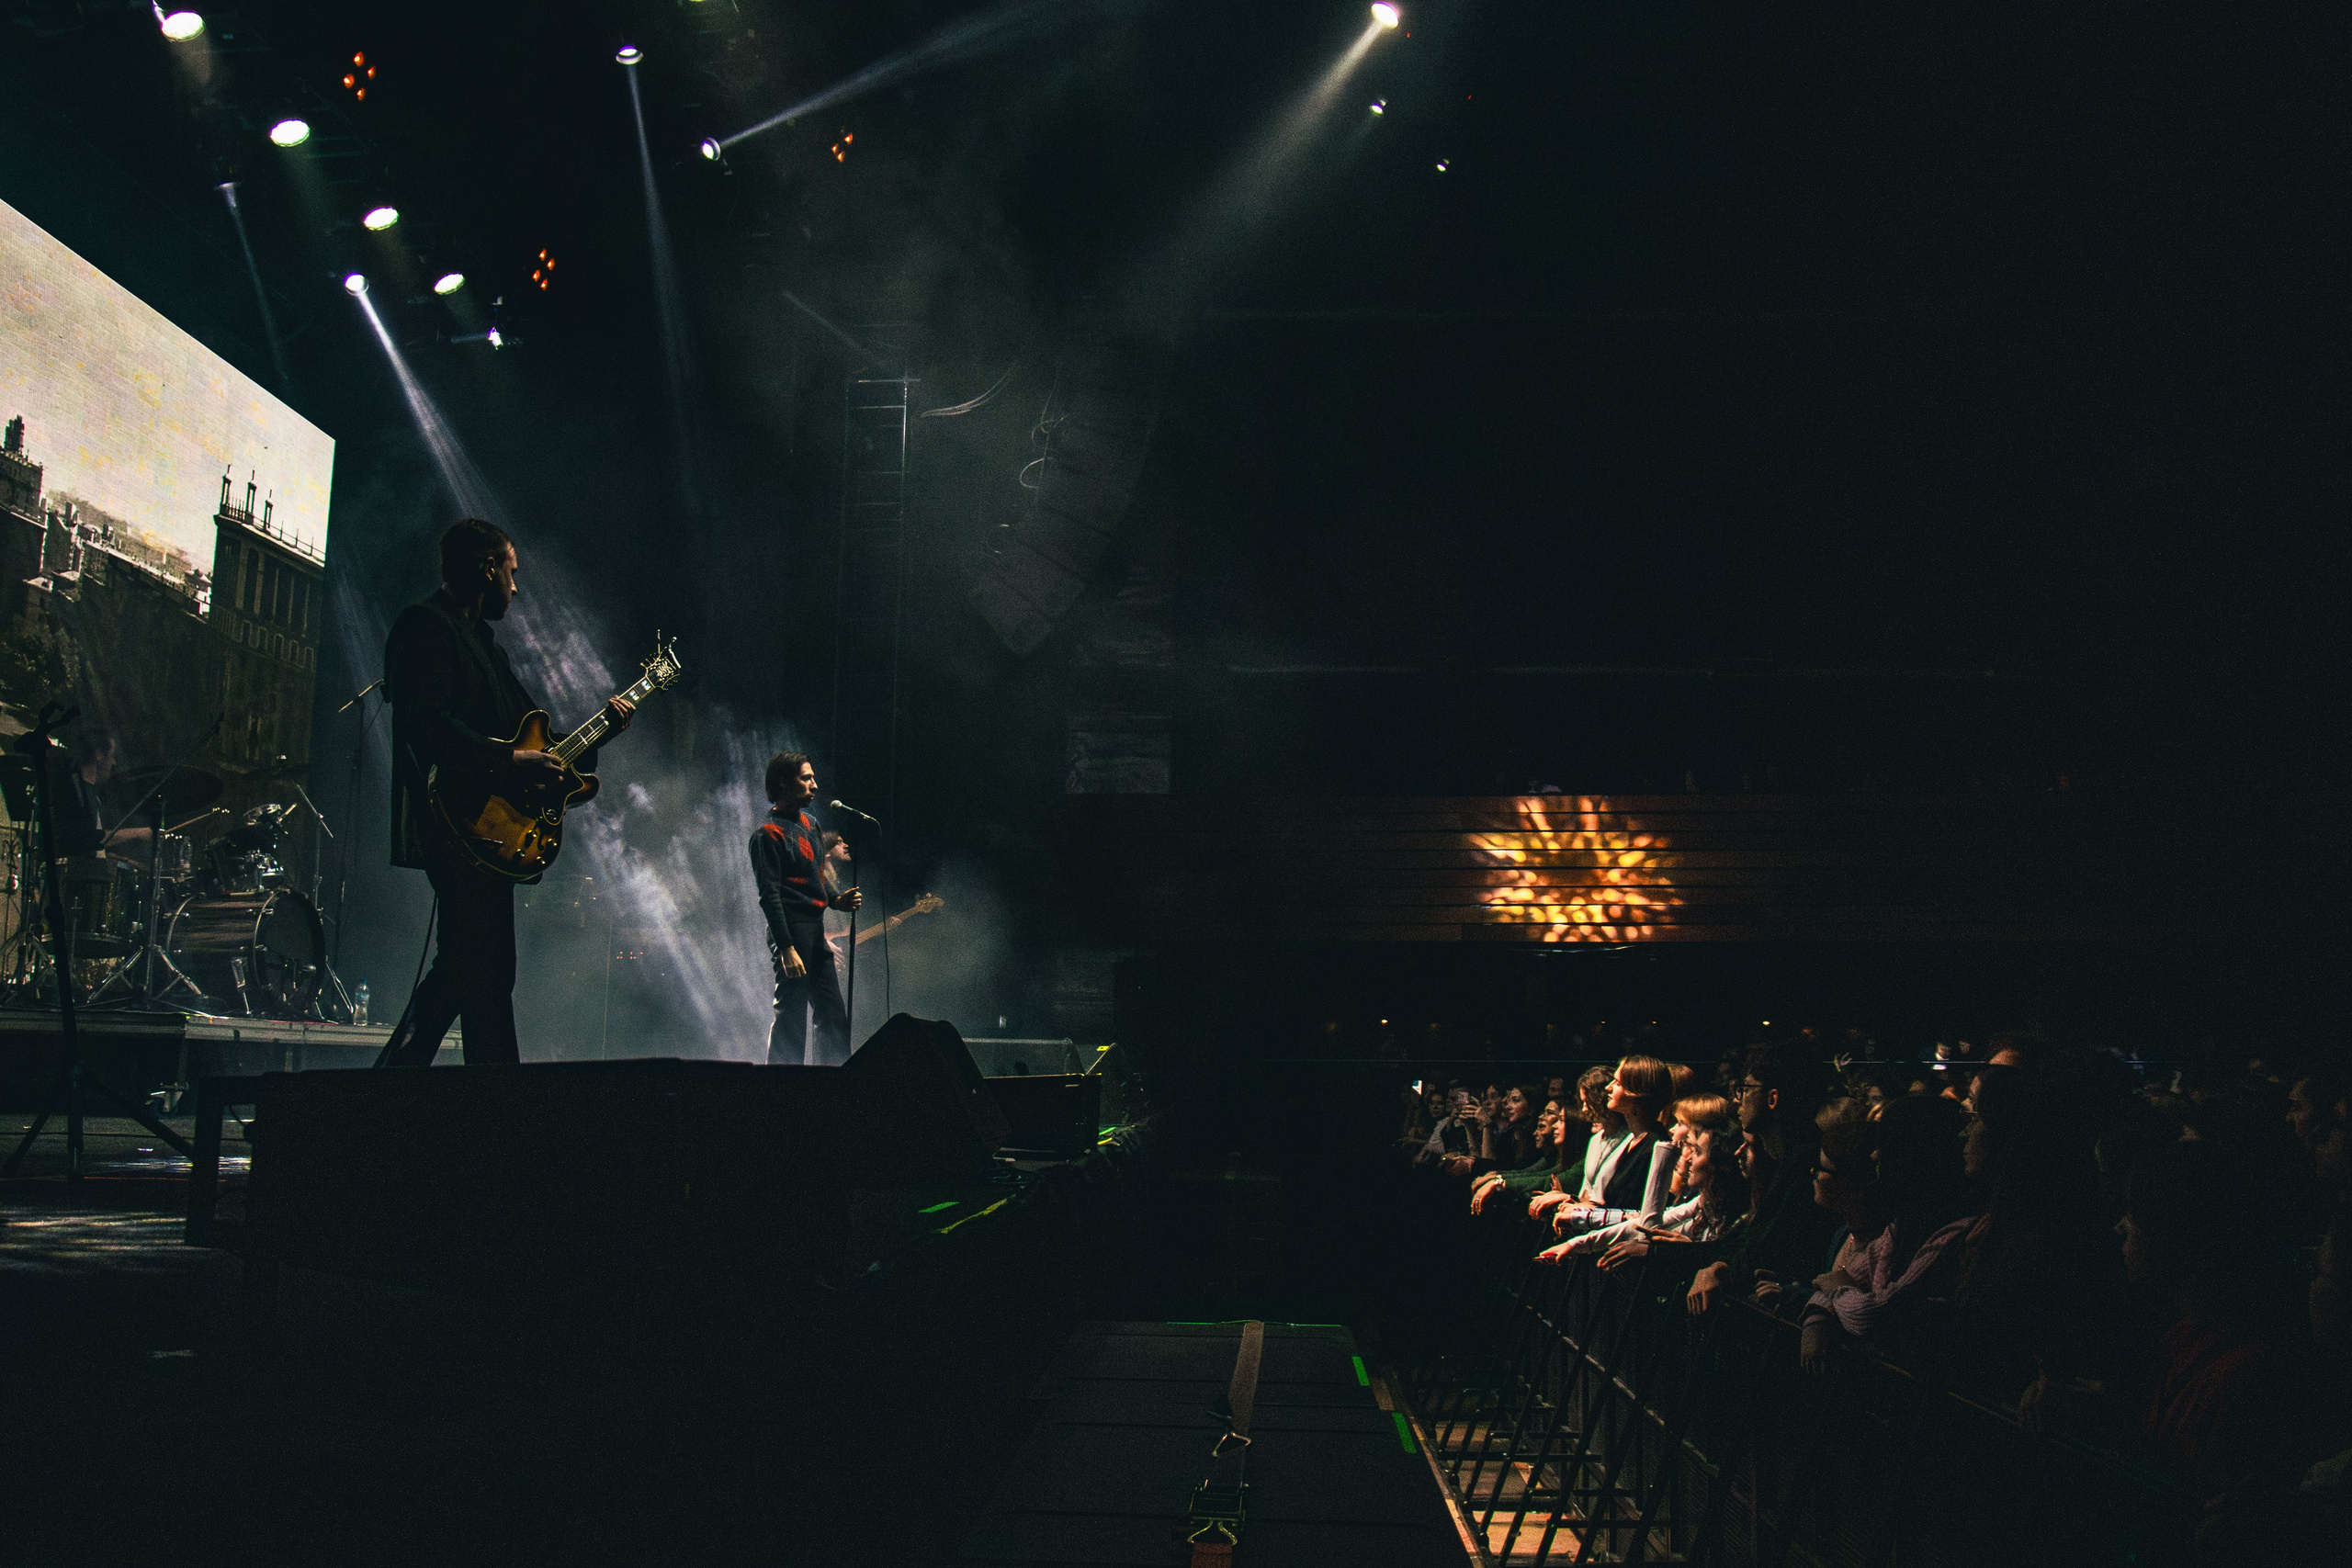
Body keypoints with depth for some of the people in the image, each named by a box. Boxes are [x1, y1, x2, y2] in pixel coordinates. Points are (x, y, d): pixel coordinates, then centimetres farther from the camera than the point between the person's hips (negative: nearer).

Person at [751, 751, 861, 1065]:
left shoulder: (810, 827, 17)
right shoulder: (769, 833, -10)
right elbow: (769, 895, -15)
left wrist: (837, 899, 5)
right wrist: (786, 948, -21)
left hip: (816, 932, 9)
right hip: (792, 931, -9)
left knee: (834, 1018, 10)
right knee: (791, 1019, -6)